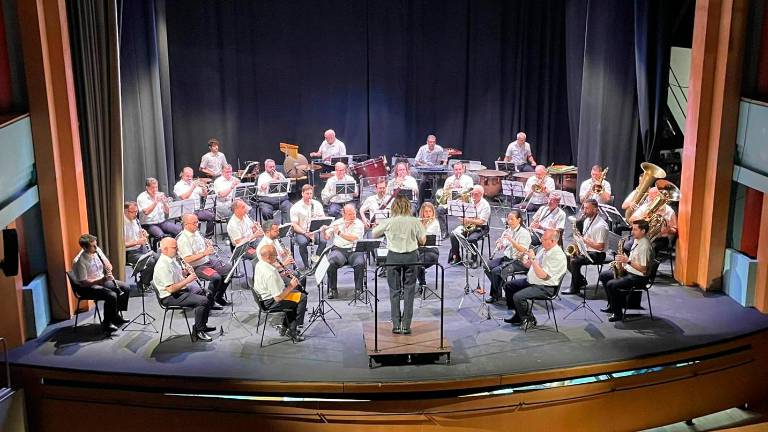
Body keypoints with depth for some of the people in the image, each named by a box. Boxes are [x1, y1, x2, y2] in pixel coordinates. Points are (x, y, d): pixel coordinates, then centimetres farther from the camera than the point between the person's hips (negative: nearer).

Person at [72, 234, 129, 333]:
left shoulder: (97, 250, -5)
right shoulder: (79, 261, -26)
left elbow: (107, 265, 9)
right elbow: (83, 282, -24)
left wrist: (108, 268, -15)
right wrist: (101, 280, -31)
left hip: (103, 280, 8)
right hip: (87, 287, -8)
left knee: (125, 287, -1)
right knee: (111, 295, -28)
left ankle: (115, 315, 13)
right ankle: (106, 323, -10)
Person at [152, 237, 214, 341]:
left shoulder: (173, 258, 4)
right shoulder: (163, 266, -26)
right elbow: (171, 289, -30)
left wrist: (186, 272, -2)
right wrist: (187, 280, -22)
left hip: (180, 289, 11)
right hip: (170, 297, -11)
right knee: (204, 301, -21)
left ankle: (203, 325, 31)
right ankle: (198, 330, -4)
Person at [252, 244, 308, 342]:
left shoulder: (259, 264, -4)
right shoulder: (270, 274, -33)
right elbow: (278, 298, -30)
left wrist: (281, 274, 3)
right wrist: (291, 286, -17)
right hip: (270, 302, -10)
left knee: (296, 293, 25)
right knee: (302, 298, -5)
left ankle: (285, 326, 29)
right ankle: (292, 330, 4)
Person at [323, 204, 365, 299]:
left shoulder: (359, 223, 3)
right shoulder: (337, 222, 11)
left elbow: (354, 238, -14)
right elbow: (327, 238, 11)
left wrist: (340, 233, -19)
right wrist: (324, 232, -10)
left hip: (354, 249, -1)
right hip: (339, 249, 1)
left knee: (360, 263, -33)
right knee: (331, 263, -29)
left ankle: (358, 289, -17)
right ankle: (332, 290, -14)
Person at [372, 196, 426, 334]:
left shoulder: (388, 222, -5)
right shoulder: (415, 222, -5)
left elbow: (374, 234, 8)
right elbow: (423, 240, -2)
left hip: (393, 257, 0)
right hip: (411, 256, 0)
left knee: (394, 291, 8)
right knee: (409, 291, 6)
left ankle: (396, 325, 7)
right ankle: (406, 325, 4)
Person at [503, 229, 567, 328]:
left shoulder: (558, 256, -23)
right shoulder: (542, 248, 6)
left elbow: (542, 275, -28)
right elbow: (531, 266, 17)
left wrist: (533, 259, -26)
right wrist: (525, 261, -5)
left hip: (545, 287, -10)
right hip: (531, 281, 10)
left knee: (518, 297, -25)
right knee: (508, 286, 10)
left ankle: (529, 320, 0)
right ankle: (518, 315, 17)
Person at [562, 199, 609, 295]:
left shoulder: (601, 226, -21)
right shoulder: (587, 220, 8)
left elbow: (600, 247, -23)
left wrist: (584, 240, -24)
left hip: (597, 254, -10)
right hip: (585, 250, 10)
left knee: (574, 261, -26)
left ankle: (575, 288, -10)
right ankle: (581, 280, 11)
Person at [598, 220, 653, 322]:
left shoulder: (645, 246, -23)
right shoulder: (637, 240, 7)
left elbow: (643, 269, -24)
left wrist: (628, 261, -26)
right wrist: (622, 263, 3)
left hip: (638, 277, -11)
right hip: (628, 271, 11)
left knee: (611, 284, -25)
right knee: (603, 275, 12)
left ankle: (618, 313, -10)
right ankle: (612, 305, 19)